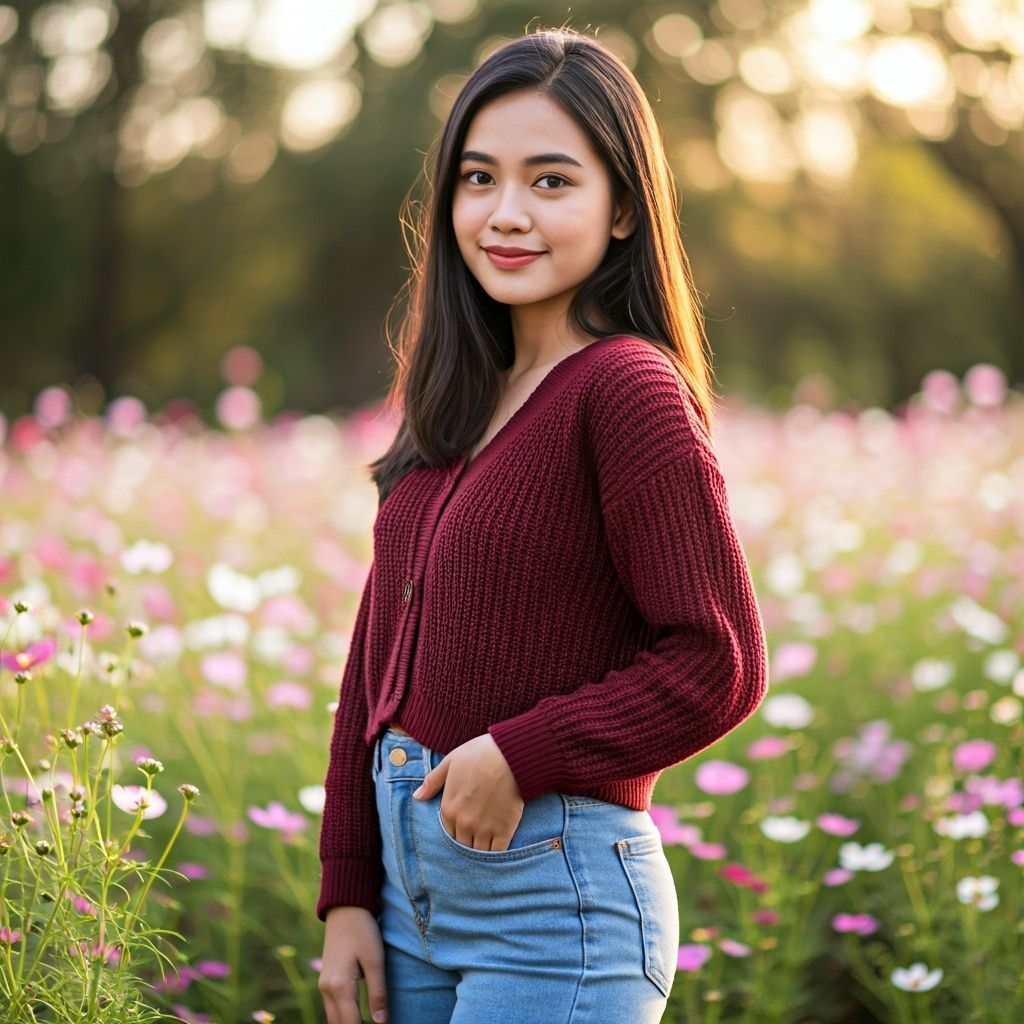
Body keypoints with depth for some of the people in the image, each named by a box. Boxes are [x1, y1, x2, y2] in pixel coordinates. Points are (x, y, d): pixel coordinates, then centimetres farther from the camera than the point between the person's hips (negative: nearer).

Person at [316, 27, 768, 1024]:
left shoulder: (627, 389, -13)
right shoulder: (454, 397, 9)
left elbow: (718, 666, -15)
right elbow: (380, 649, 11)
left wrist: (520, 755, -16)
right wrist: (348, 896, 9)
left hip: (555, 896, -7)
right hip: (416, 876, 7)